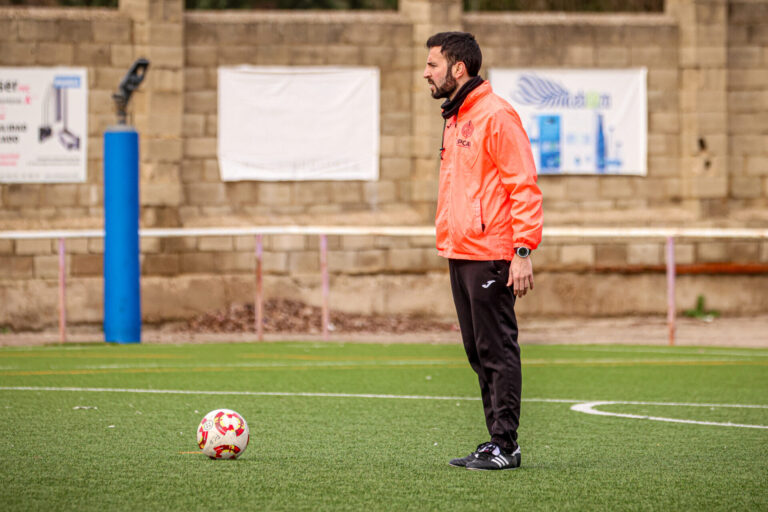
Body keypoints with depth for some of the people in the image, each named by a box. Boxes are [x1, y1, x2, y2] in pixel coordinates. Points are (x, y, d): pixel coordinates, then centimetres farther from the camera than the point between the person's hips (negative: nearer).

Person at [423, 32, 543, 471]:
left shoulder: (496, 115, -11)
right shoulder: (456, 119, 18)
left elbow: (524, 186, -15)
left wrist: (524, 251, -20)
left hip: (490, 255, -10)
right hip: (460, 254, 10)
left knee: (497, 351, -7)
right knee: (479, 352, 10)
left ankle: (505, 446, -4)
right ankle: (497, 442, 14)